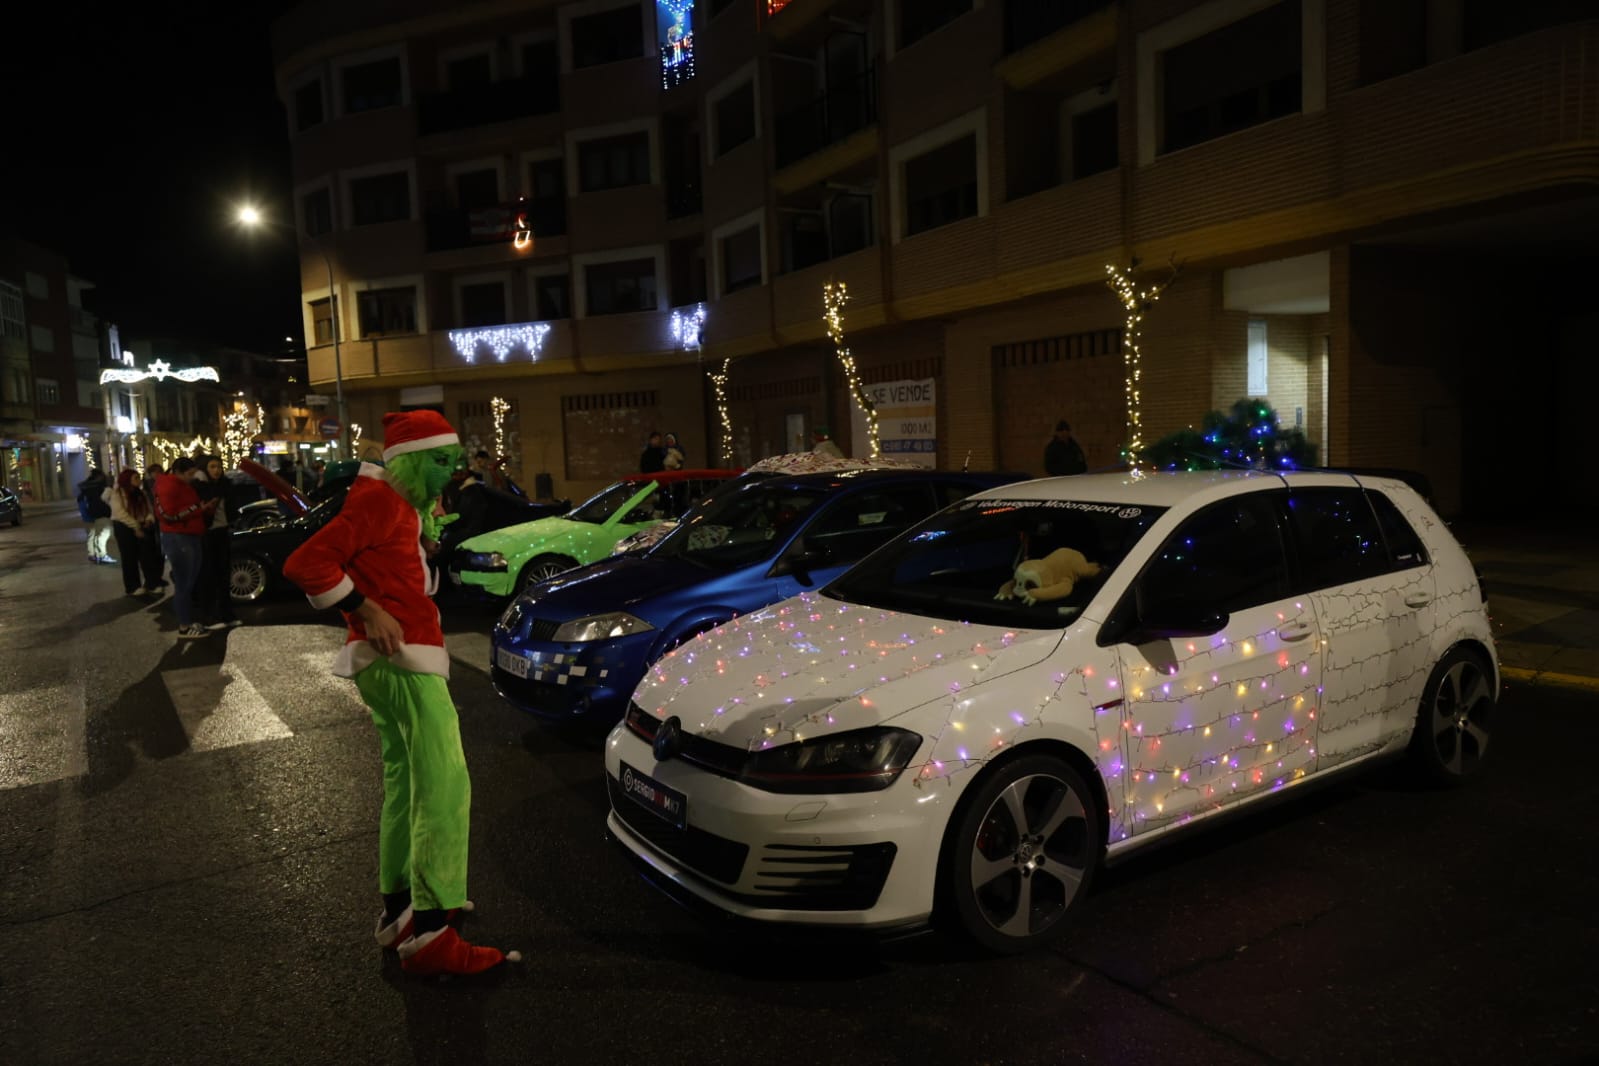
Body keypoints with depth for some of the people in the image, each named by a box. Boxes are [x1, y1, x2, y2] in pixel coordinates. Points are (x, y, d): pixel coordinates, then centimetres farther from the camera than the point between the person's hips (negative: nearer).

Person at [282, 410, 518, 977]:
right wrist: (367, 610, -22)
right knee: (444, 787, -15)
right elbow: (306, 563, -19)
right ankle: (428, 936, -16)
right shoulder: (378, 501, -12)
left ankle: (399, 907, 29)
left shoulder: (401, 505, 18)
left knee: (404, 783, 17)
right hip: (401, 660, -11)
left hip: (397, 662, 11)